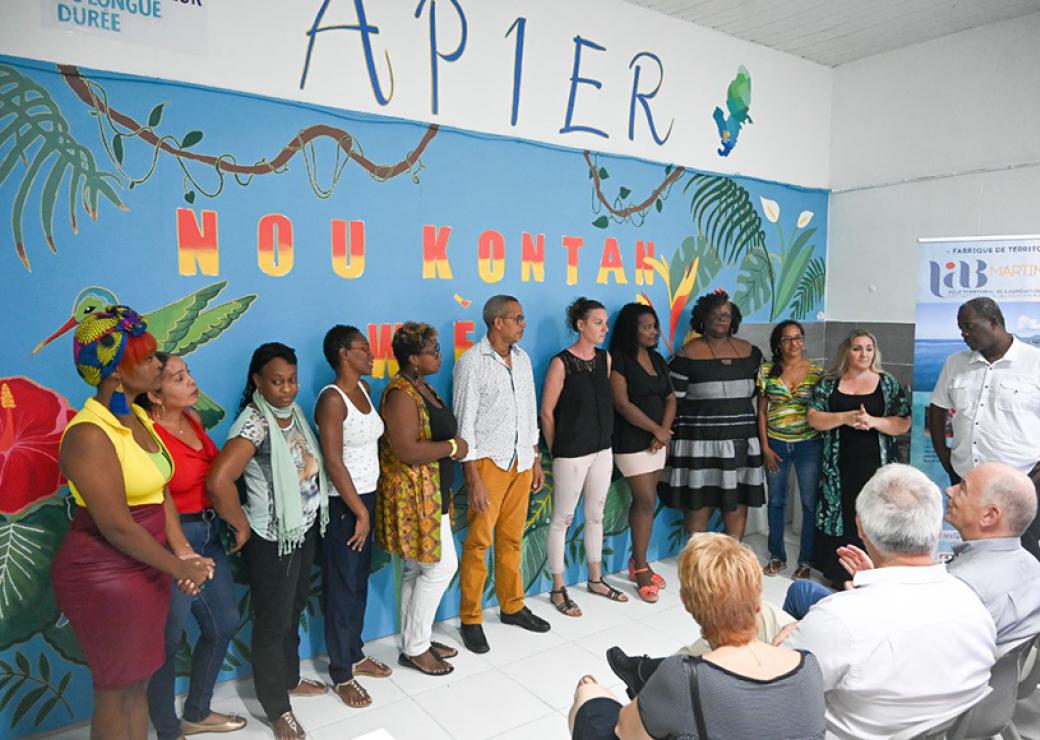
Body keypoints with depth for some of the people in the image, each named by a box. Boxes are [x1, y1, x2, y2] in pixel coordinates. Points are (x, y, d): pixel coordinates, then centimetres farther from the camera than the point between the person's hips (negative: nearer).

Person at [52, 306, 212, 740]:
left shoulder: (138, 418, 5)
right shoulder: (89, 434, -22)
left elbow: (160, 493, 5)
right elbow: (116, 525, -23)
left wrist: (184, 553, -6)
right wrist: (177, 567, -14)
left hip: (146, 570, 8)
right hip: (104, 576, -8)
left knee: (140, 681, 20)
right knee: (115, 691, 10)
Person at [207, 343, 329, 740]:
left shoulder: (294, 411, 0)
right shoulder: (254, 423, -25)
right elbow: (218, 482, -36)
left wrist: (316, 512, 8)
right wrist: (242, 527, -21)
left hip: (305, 530, 8)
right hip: (272, 540, -8)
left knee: (294, 610, 24)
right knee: (273, 622, 9)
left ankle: (290, 678, 45)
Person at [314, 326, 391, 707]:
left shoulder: (362, 388, 6)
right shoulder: (332, 399, -18)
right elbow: (333, 461, -21)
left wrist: (369, 505, 9)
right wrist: (359, 512, -17)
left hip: (367, 496, 8)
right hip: (342, 503, -8)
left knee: (360, 580, 18)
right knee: (342, 587, 5)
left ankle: (354, 654, 35)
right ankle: (341, 674, 21)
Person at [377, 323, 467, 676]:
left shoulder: (422, 387, 11)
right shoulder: (400, 394, -20)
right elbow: (407, 451, -27)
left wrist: (452, 444, 6)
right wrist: (452, 447, -17)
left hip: (429, 493, 10)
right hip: (412, 496, -10)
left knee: (419, 569, 16)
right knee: (442, 566, -3)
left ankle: (416, 640, 28)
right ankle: (414, 649, 11)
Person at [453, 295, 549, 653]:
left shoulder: (522, 359, 9)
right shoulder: (472, 362, -12)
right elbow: (464, 423, -13)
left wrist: (536, 459, 14)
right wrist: (473, 478, -15)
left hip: (521, 461, 6)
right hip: (488, 462, -6)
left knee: (512, 539, 15)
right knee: (478, 543, 1)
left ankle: (512, 606, 29)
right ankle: (470, 620, 14)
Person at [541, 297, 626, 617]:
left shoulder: (605, 358, 5)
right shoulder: (561, 362, -13)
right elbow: (547, 412, -9)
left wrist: (605, 437, 14)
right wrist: (555, 451, -2)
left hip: (602, 449, 6)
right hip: (571, 454, -6)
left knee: (596, 515, 17)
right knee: (562, 519, 5)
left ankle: (596, 579, 33)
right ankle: (558, 589, 17)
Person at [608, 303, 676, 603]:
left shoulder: (657, 359, 12)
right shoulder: (618, 360, -11)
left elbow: (670, 398, 10)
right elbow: (622, 404, -17)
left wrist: (664, 432, -6)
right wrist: (657, 430, -13)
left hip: (656, 440, 7)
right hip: (631, 441, -7)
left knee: (642, 501, 10)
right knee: (647, 501, -7)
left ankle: (637, 563, 20)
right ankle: (641, 569, 5)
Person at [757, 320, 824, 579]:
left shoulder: (817, 372, -3)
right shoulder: (767, 371, -1)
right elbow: (762, 411, 2)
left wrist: (825, 445, -5)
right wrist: (765, 447, -2)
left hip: (809, 444, -1)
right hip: (776, 444, 1)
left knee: (810, 502, 4)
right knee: (776, 501, 11)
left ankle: (806, 559, 19)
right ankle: (777, 556, 26)